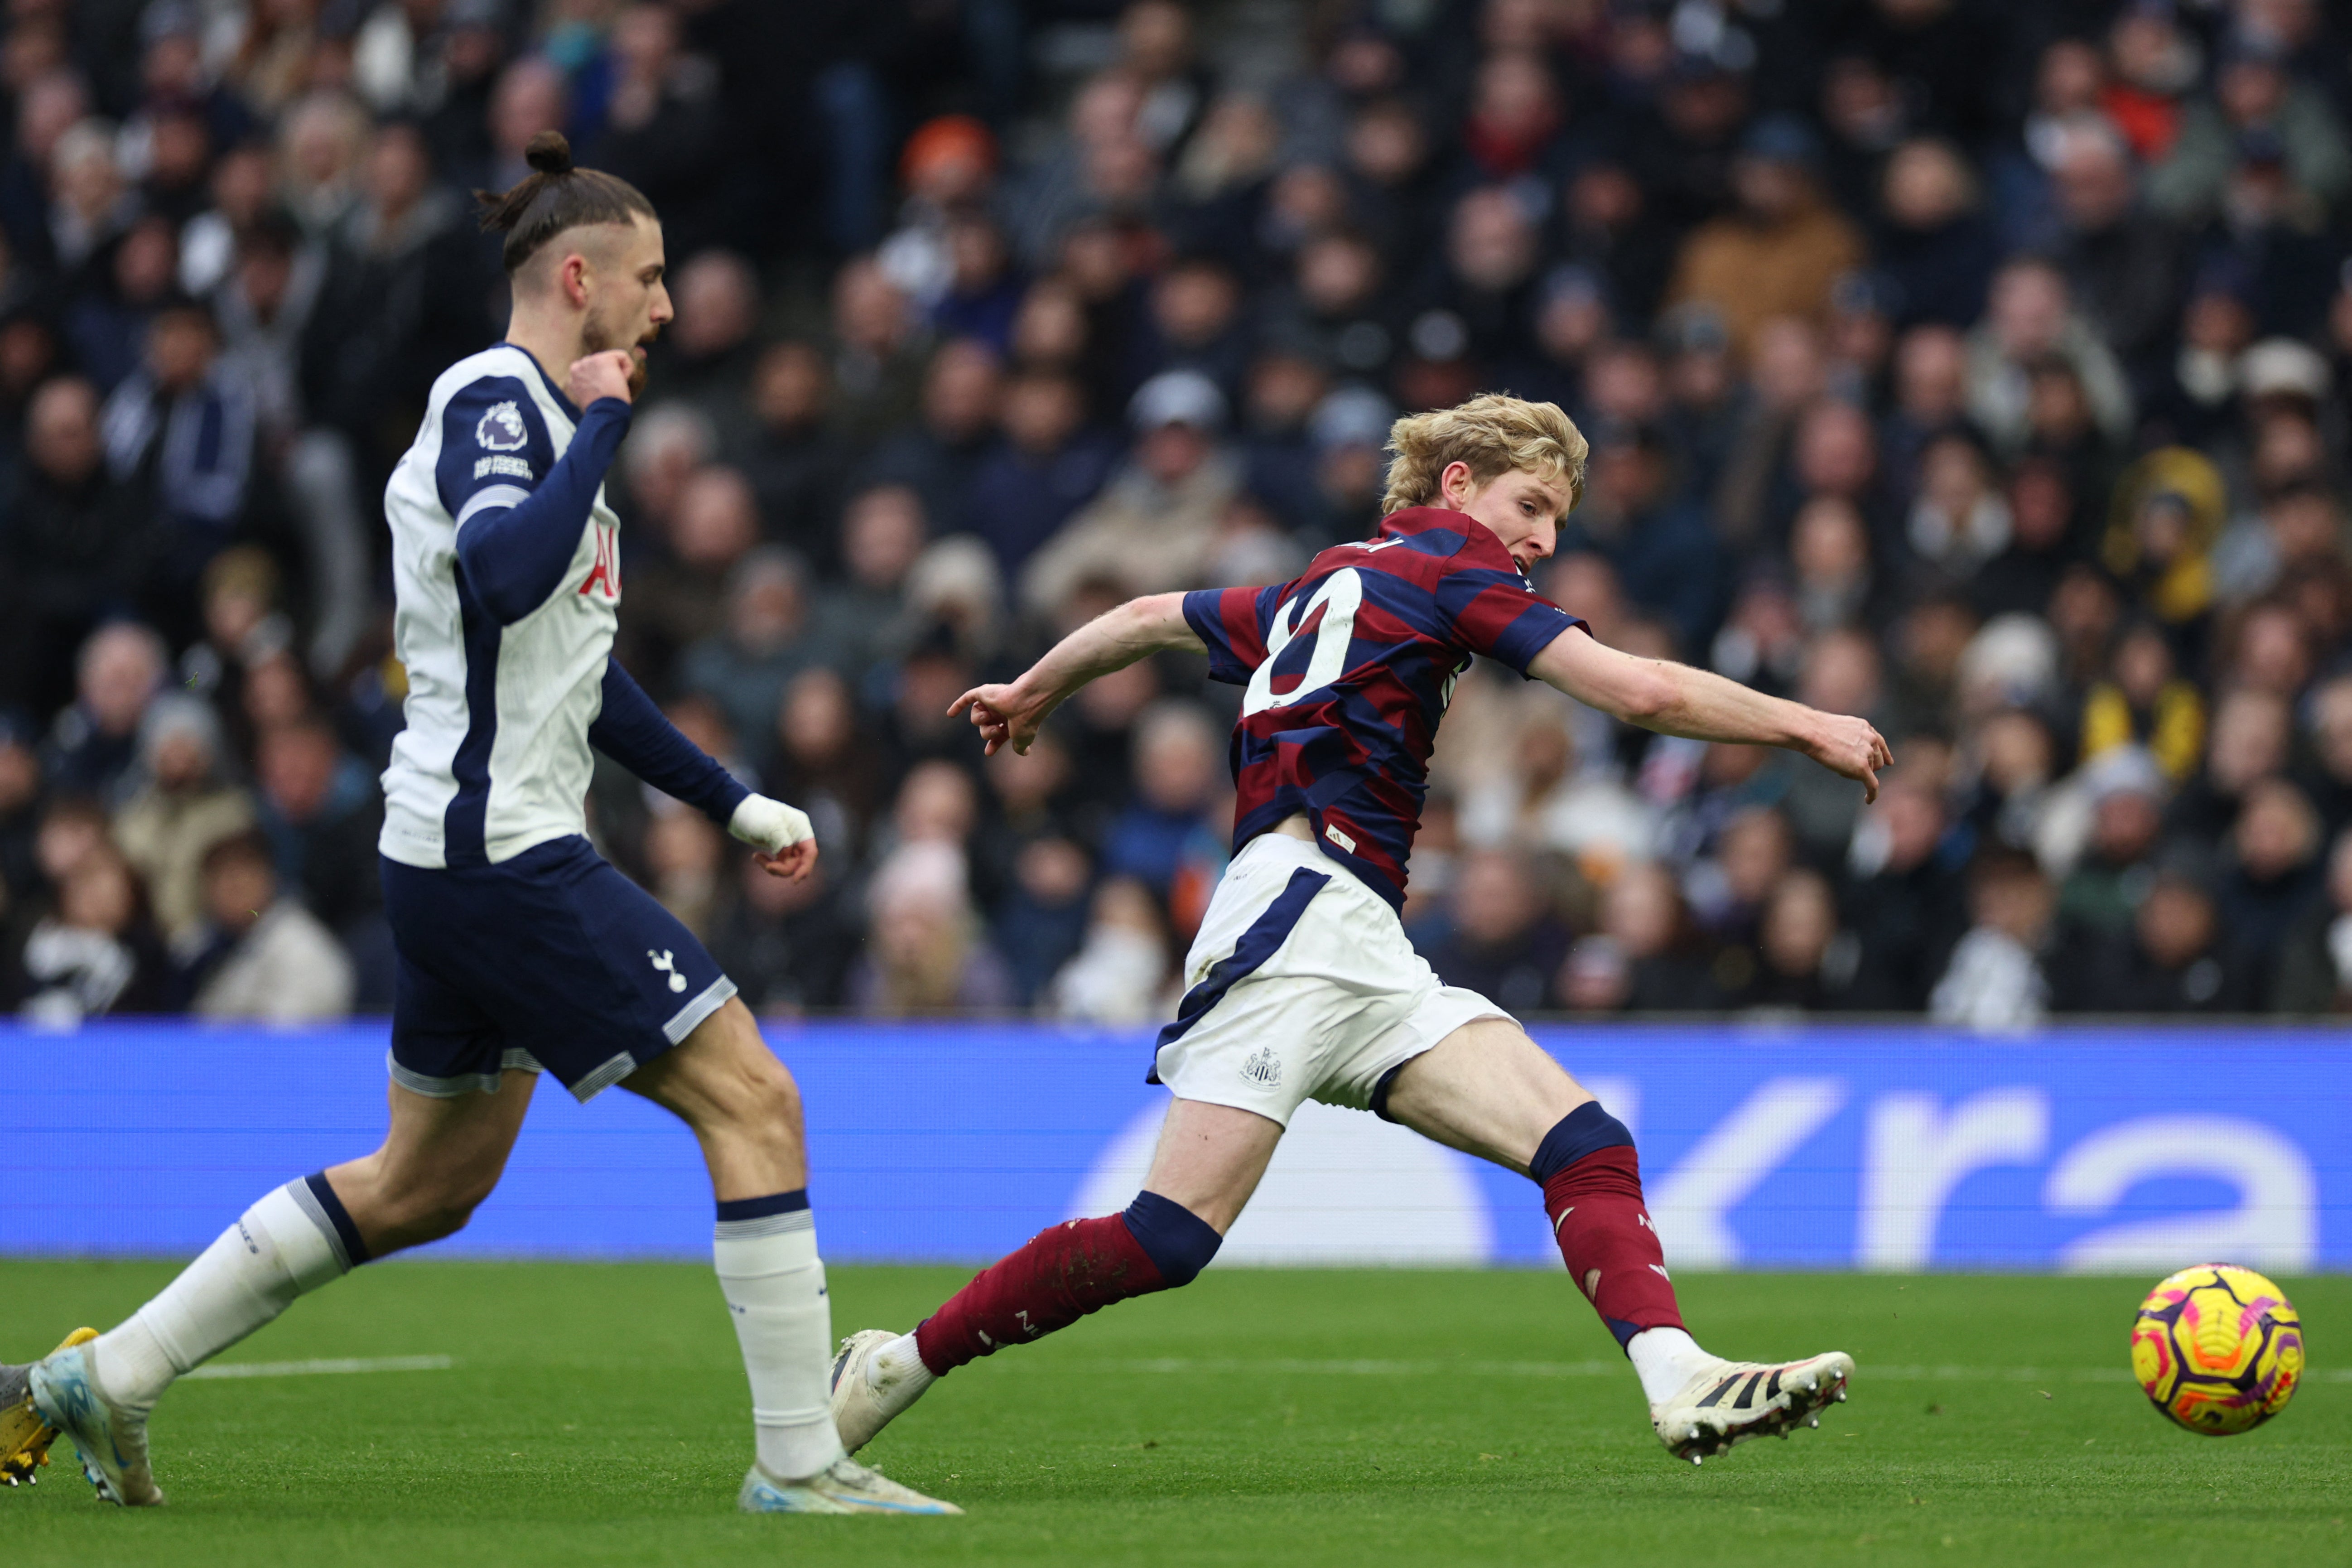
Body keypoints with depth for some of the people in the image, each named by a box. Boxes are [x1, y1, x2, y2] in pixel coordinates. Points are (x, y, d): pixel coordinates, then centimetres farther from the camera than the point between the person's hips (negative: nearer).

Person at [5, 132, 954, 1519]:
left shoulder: (541, 414, 19)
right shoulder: (492, 398, -12)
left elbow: (575, 664, 28)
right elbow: (506, 579, -32)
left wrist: (732, 801, 27)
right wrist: (604, 426, -21)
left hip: (465, 852, 11)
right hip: (505, 849, -11)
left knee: (425, 1187, 17)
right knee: (753, 1099, -10)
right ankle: (800, 1460, -8)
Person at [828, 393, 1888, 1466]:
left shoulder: (1327, 586, 28)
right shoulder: (1449, 564, 4)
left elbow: (1148, 617, 40)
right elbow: (1642, 693, -5)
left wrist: (1032, 693, 57)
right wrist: (1807, 727, 5)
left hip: (1369, 968, 10)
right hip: (1303, 903, -10)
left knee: (1586, 1148, -8)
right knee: (1170, 1236, -17)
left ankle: (1681, 1383, -26)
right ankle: (898, 1365, -6)